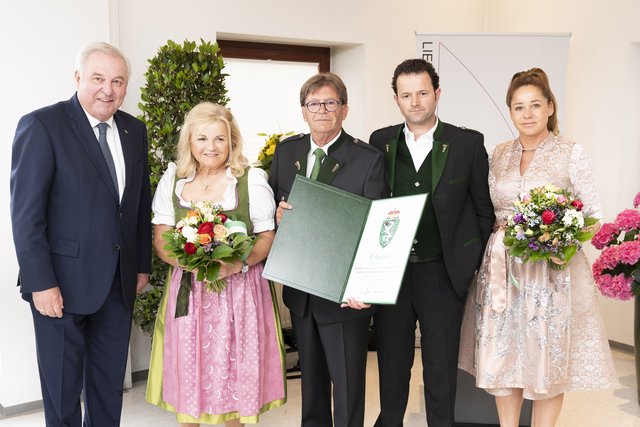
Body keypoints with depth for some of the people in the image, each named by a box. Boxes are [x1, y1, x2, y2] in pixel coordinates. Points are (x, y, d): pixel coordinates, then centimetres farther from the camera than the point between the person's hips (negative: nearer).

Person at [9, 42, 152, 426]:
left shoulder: (135, 130, 7)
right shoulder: (42, 125, -11)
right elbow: (26, 213, -14)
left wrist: (143, 264, 12)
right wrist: (41, 282, -16)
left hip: (119, 283, 5)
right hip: (63, 283, -5)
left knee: (110, 383, 17)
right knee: (63, 387, 11)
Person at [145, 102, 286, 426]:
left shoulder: (252, 179, -2)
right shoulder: (172, 179, 5)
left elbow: (269, 236, -2)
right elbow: (160, 239, 4)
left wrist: (238, 263, -21)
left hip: (239, 291, -2)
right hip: (187, 290, 2)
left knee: (234, 367, 7)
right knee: (187, 371, 8)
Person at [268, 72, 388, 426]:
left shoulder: (369, 160, -12)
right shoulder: (286, 152, 3)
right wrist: (277, 212, -11)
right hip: (300, 290, 5)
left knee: (348, 384, 8)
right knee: (310, 377, 23)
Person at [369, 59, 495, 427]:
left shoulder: (468, 143, -4)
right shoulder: (380, 142, 3)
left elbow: (484, 209, 2)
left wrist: (474, 262, 0)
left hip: (443, 274, -2)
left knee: (441, 368, 12)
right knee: (391, 364, 16)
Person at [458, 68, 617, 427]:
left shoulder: (572, 153, -3)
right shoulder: (499, 155, 9)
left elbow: (593, 213, -2)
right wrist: (504, 230, -3)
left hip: (552, 270, -3)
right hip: (503, 268, 4)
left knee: (547, 358, 4)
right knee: (502, 356, 8)